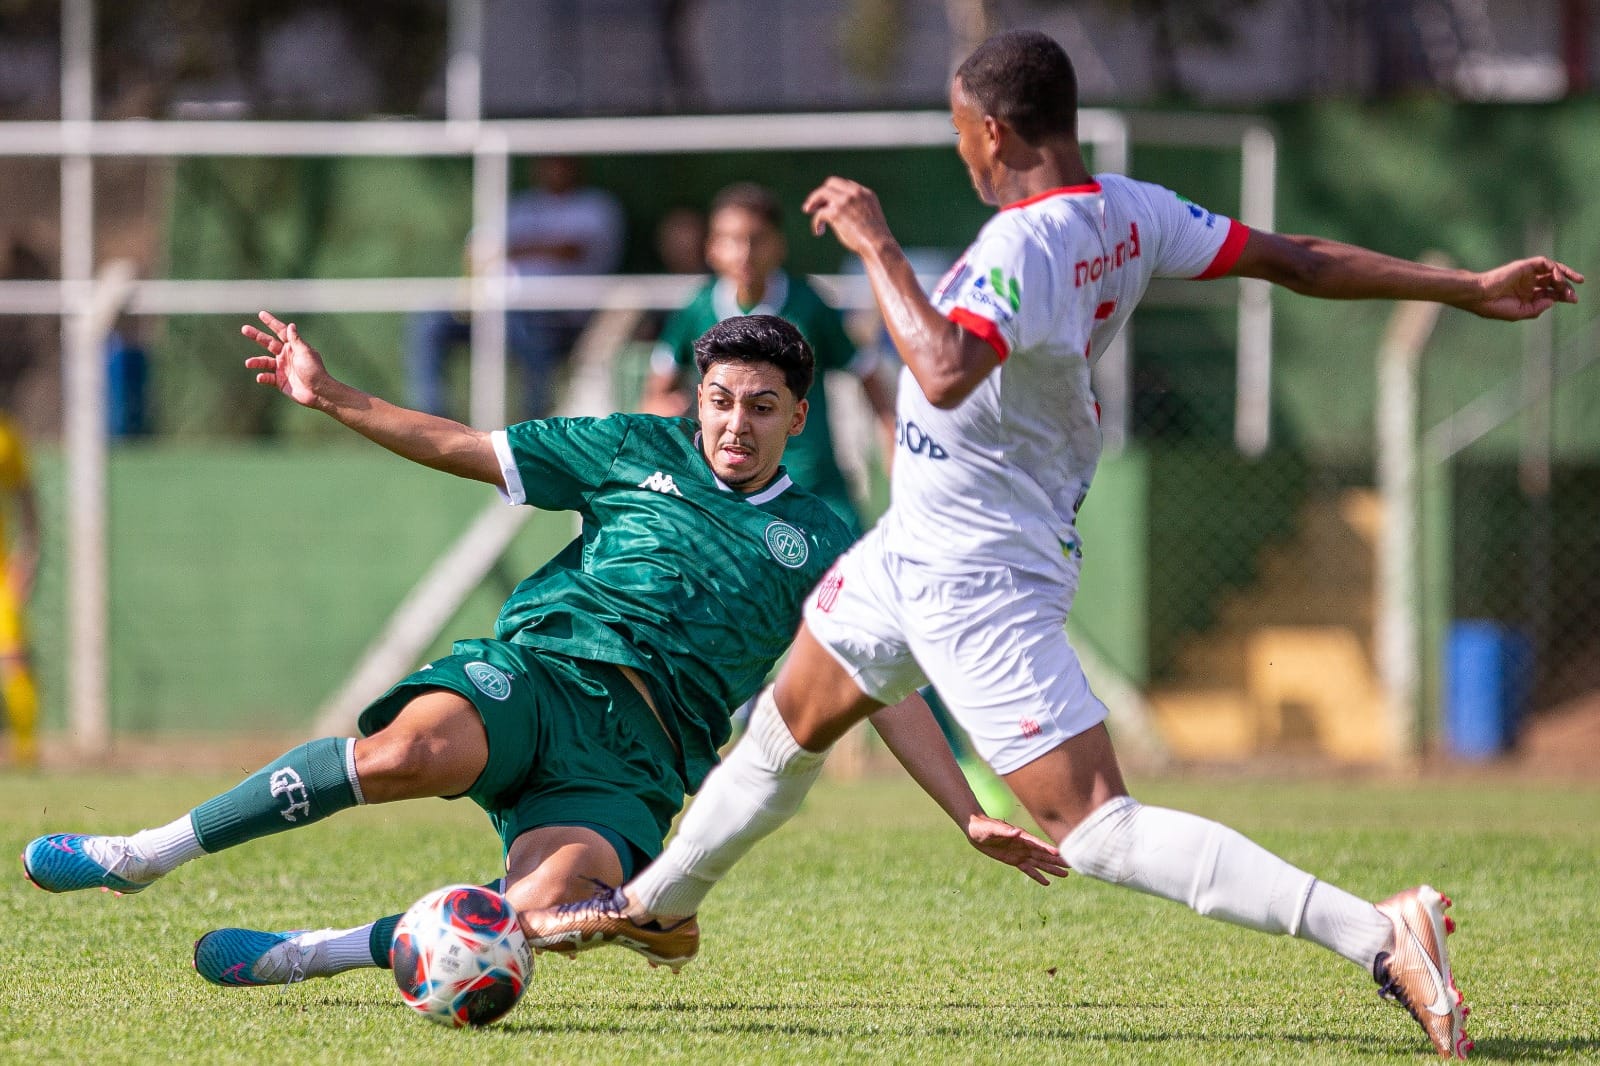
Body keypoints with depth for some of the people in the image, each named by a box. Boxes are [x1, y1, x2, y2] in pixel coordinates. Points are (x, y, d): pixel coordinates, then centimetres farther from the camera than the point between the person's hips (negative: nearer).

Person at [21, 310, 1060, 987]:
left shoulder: (818, 542, 17)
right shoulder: (640, 450, 17)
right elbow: (466, 449, 19)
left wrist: (972, 814, 8)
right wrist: (334, 397, 13)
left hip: (636, 757, 0)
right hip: (539, 668, 0)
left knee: (553, 901, -35)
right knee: (415, 750, -37)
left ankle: (301, 954, -24)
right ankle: (146, 853, -27)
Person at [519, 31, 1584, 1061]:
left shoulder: (1023, 244, -28)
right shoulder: (1128, 213, -2)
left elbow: (947, 373, -44)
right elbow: (1299, 260, 0)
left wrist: (877, 244, -32)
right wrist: (1471, 287, 6)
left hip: (978, 578, -10)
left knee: (1095, 826, -15)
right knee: (788, 726, 27)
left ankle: (1375, 934, -24)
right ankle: (658, 904, 50)